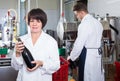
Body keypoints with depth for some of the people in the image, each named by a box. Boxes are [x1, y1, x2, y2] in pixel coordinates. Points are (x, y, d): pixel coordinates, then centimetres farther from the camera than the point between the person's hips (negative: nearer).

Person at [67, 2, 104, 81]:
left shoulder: (84, 24, -15)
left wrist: (72, 57, -1)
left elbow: (79, 44, -15)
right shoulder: (97, 22, 10)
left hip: (88, 55, -8)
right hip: (97, 53, 8)